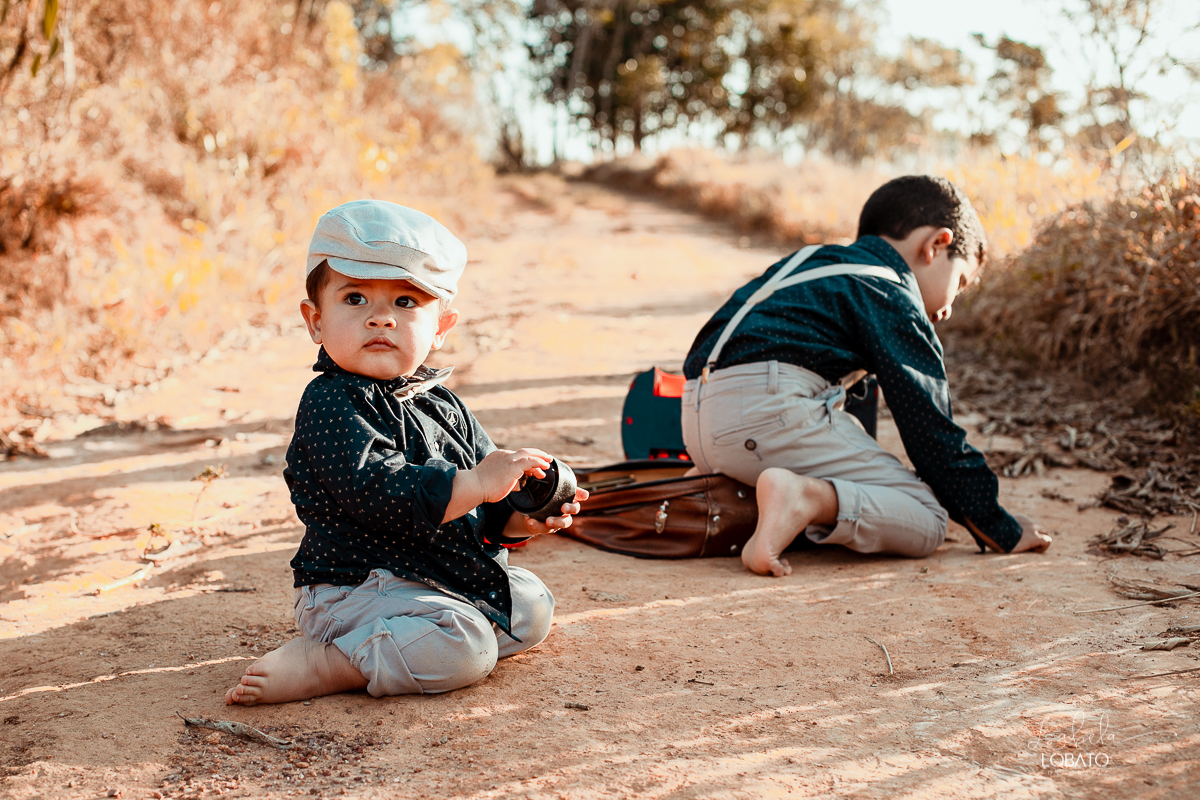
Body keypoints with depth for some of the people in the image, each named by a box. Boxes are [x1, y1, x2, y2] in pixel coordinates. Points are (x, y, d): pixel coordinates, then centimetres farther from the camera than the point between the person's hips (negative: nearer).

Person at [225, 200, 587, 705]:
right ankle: (319, 666, -16)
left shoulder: (442, 405, 10)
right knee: (462, 647, -27)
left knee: (531, 605, 14)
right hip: (356, 586, -9)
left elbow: (487, 509, 14)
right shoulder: (329, 403, -16)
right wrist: (474, 484, -30)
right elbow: (376, 491, -29)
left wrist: (518, 519, -8)